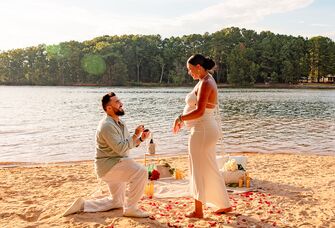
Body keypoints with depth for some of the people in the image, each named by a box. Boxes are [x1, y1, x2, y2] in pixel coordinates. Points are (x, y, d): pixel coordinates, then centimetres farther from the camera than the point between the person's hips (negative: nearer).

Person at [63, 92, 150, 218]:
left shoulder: (119, 123, 11)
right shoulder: (107, 125, -21)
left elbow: (129, 144, 13)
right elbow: (121, 149, -27)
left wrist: (141, 138, -3)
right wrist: (135, 135, -23)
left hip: (114, 165, 10)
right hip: (108, 165, -10)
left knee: (117, 202, 20)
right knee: (141, 172, -27)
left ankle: (83, 204, 22)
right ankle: (131, 209, -15)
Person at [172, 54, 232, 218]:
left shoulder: (205, 83, -17)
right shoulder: (206, 81, 14)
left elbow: (199, 111, -24)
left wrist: (180, 118, -13)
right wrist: (183, 119, 12)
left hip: (203, 130, -10)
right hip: (206, 129, 10)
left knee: (200, 170, 1)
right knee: (210, 169, 17)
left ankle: (198, 211, 12)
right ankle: (224, 204, 27)